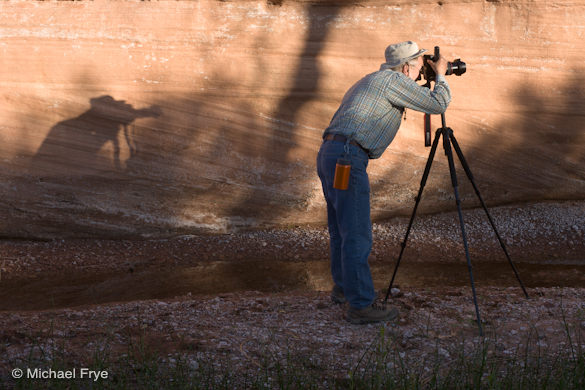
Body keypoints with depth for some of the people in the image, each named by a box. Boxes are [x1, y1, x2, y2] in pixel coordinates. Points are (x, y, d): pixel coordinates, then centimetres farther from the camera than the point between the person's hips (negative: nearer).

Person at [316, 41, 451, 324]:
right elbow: (438, 104, -2)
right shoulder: (393, 80, -2)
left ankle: (343, 287, 35)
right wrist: (440, 76, 16)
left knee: (341, 229, 21)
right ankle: (360, 305, -4)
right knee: (357, 234, -7)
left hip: (327, 154, 10)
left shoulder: (368, 81, 25)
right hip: (348, 158, -10)